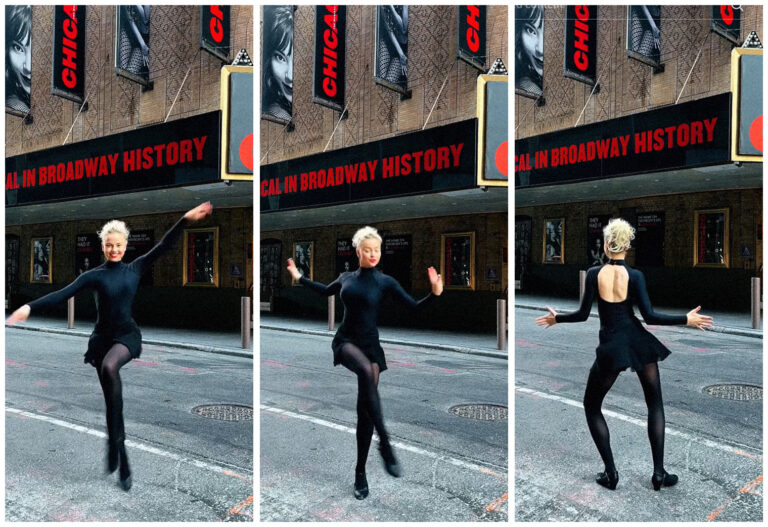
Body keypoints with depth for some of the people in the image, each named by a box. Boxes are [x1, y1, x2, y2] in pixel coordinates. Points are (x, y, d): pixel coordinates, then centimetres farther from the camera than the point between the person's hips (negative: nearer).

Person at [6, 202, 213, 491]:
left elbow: (163, 247, -4)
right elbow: (63, 294, -12)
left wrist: (185, 219, -12)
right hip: (103, 337, 2)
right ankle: (123, 465, 19)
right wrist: (29, 307, -25)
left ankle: (112, 441, -27)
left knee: (110, 367, -36)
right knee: (112, 400, 7)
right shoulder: (94, 275, -2)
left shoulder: (135, 269, 2)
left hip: (127, 334, -1)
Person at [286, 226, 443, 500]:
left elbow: (414, 307, -5)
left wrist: (434, 294, -21)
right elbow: (325, 291, 28)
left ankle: (360, 473, 15)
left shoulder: (385, 281, -1)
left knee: (364, 410, 1)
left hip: (369, 344, 0)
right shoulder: (346, 278, 7)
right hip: (345, 340, 0)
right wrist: (299, 277, 31)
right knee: (366, 371, -36)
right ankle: (385, 444, -32)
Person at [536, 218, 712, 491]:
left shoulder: (594, 274, -7)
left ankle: (611, 472, 9)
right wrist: (687, 319, -1)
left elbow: (582, 314, -4)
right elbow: (649, 316, -10)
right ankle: (659, 472, 15)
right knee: (655, 404, 18)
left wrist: (557, 318, 12)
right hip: (639, 342, 2)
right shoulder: (635, 276, -7)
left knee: (592, 406, 15)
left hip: (611, 347, -1)